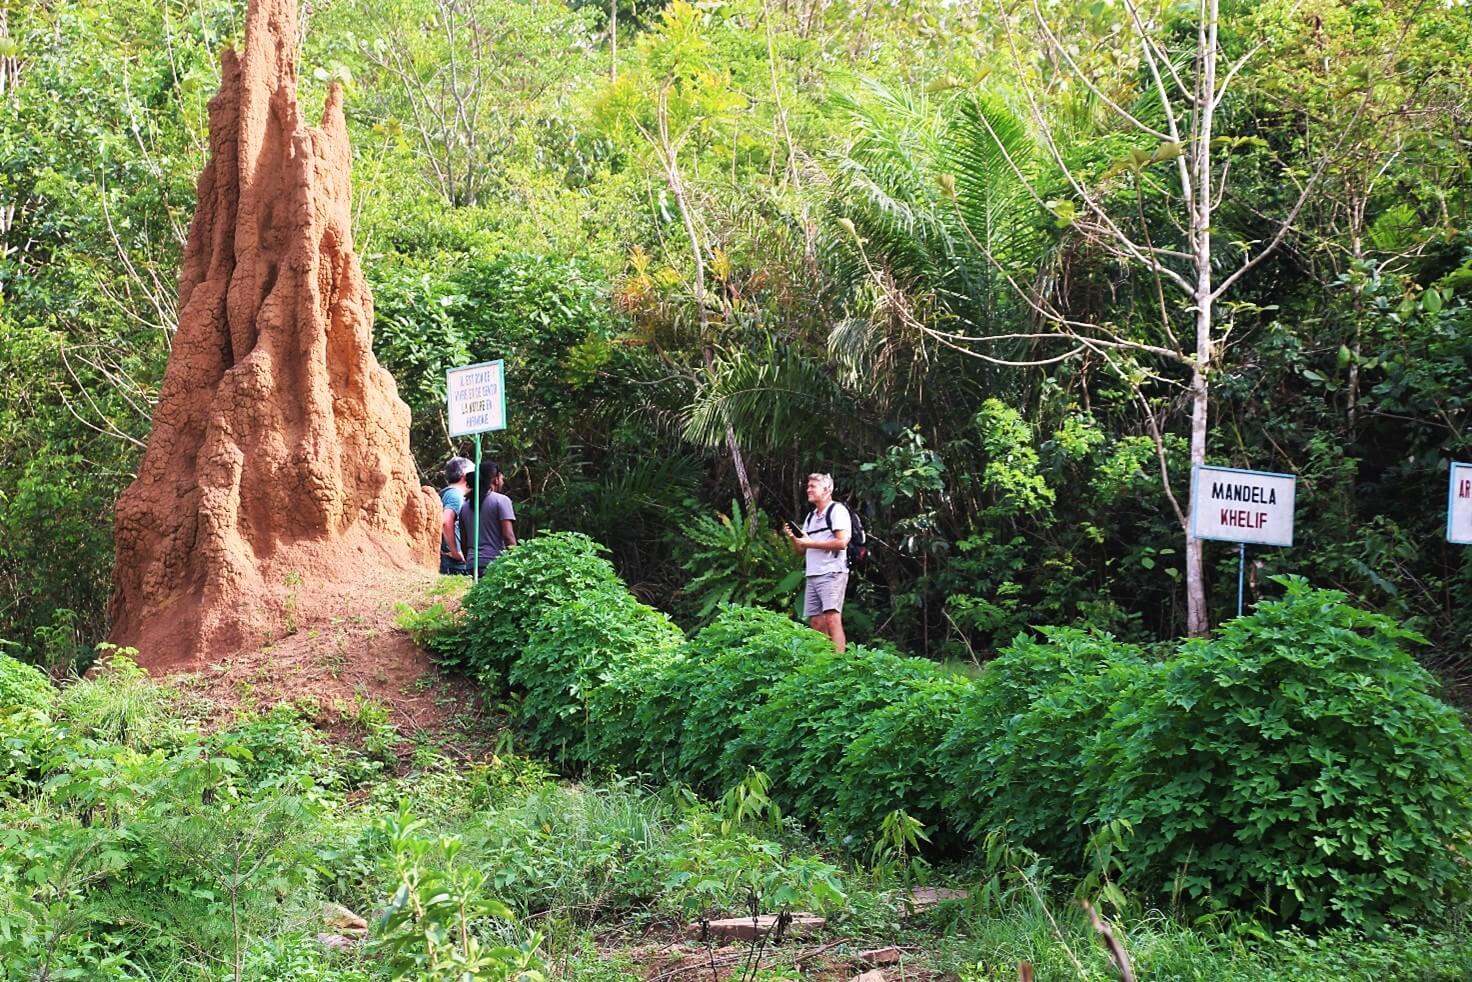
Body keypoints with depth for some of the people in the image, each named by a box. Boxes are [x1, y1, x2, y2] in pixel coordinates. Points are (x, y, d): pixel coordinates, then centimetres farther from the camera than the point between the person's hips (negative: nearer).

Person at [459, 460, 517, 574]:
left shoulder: (465, 505, 14)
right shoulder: (501, 500, -4)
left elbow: (464, 539, 16)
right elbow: (508, 536, -11)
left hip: (472, 564, 6)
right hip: (495, 563, -6)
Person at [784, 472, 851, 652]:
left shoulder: (837, 510, -3)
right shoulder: (810, 517, 22)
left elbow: (842, 542, -15)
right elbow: (801, 550, 22)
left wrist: (811, 543, -10)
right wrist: (792, 538, 1)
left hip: (832, 574, -9)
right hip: (813, 576, 9)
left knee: (832, 618, -18)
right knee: (815, 622, 4)